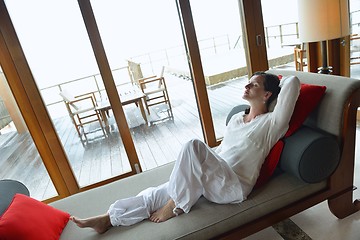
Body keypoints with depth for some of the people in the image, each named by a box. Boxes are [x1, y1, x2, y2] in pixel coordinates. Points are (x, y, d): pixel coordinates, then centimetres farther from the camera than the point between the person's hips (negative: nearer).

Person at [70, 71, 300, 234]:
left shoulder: (271, 122, -4)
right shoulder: (236, 118, 18)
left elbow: (293, 82, -14)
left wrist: (278, 82, 10)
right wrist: (197, 166, 15)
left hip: (235, 187, -7)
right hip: (214, 180, 7)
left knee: (194, 145, -32)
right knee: (157, 193, -6)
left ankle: (177, 205, -13)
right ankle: (107, 219, 5)